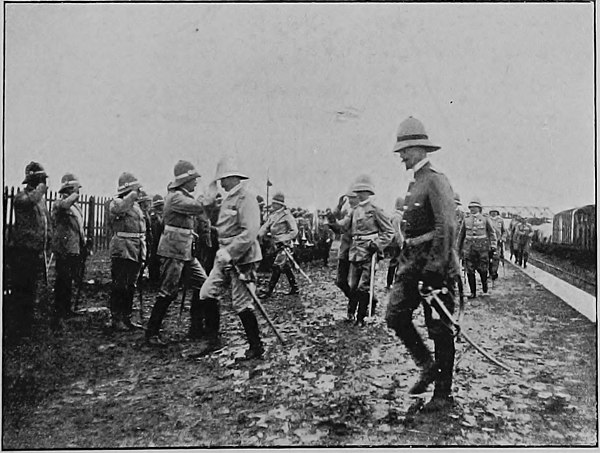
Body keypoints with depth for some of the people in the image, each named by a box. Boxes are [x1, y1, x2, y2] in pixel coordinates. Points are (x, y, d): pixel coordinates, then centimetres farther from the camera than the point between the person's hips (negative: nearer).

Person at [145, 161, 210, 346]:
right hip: (173, 250, -10)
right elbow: (201, 207, -24)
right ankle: (152, 333, 7)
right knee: (168, 292, -5)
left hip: (187, 251, 10)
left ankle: (196, 329, 17)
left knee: (202, 285, 8)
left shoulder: (184, 195, 16)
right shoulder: (175, 197, -16)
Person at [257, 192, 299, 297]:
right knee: (286, 267, 13)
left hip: (284, 245, -8)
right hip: (276, 245, 8)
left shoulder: (286, 215, -9)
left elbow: (294, 231, -11)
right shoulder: (272, 215, 12)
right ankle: (294, 288, 23)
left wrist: (283, 240, -19)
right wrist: (259, 235, -14)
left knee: (276, 267, -10)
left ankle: (269, 290, -5)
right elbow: (265, 227, 5)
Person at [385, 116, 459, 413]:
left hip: (435, 265, -9)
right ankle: (427, 365, 23)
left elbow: (447, 227, -22)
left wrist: (435, 267, -24)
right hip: (412, 261, 9)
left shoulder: (436, 181, -13)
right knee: (395, 316, 5)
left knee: (439, 330, 2)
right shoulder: (414, 184, 16)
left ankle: (443, 394, 16)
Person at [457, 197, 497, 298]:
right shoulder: (466, 219, 9)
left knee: (482, 269, 3)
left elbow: (492, 233, 6)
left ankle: (484, 284, 34)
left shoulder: (485, 219, 4)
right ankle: (473, 292, 6)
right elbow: (461, 234, 16)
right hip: (469, 248, 2)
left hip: (482, 248, -1)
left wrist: (493, 246, -2)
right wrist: (459, 248, 17)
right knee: (470, 271, -2)